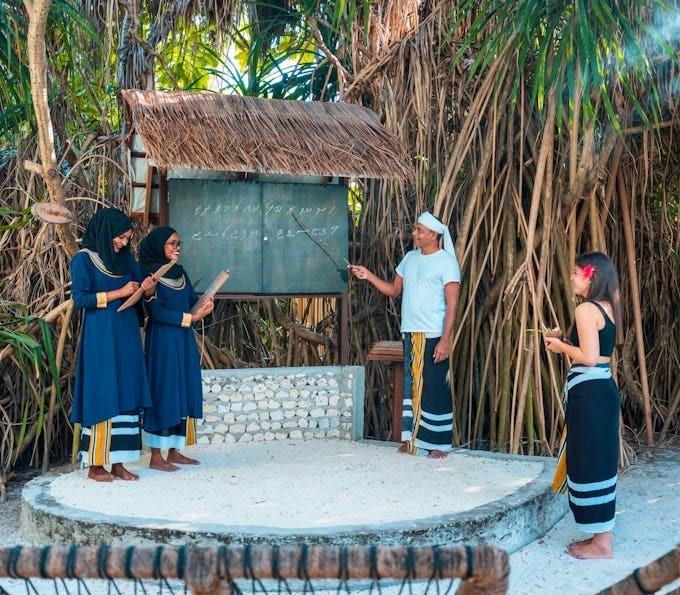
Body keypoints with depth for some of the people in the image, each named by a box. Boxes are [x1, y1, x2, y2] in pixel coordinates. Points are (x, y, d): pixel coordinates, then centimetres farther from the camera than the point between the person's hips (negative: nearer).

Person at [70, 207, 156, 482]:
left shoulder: (125, 257, 12)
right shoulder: (83, 258, -6)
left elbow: (140, 289, 15)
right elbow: (79, 298, -14)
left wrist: (147, 287, -8)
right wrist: (118, 293, -15)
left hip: (127, 335, 6)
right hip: (101, 336, -6)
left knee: (127, 397, 4)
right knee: (103, 397, -4)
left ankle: (118, 462, 10)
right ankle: (95, 465, 5)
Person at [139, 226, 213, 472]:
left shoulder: (180, 273, 14)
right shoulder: (150, 274, -9)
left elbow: (193, 300, 11)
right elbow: (157, 312, -16)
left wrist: (204, 304, -11)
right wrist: (191, 318, -17)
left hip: (184, 342, 8)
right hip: (162, 343, -8)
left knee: (183, 394, 8)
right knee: (163, 394, -5)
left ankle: (174, 451, 16)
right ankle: (156, 456, 2)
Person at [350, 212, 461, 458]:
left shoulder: (446, 261, -8)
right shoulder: (410, 258, 13)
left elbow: (452, 304, -12)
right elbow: (394, 290, 17)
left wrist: (445, 340, -19)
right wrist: (368, 276, 3)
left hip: (434, 336, -7)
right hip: (410, 334, 7)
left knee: (436, 388, -3)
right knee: (411, 386, 9)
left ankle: (440, 444, 5)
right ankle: (413, 440, 17)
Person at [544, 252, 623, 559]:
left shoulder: (586, 309, -15)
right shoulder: (607, 307, 13)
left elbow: (589, 357, -21)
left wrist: (561, 347, -6)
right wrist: (565, 338, 14)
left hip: (588, 391, -10)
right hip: (604, 388, 10)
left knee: (588, 462, -1)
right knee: (600, 461, 14)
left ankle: (601, 543, 7)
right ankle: (601, 536, 23)